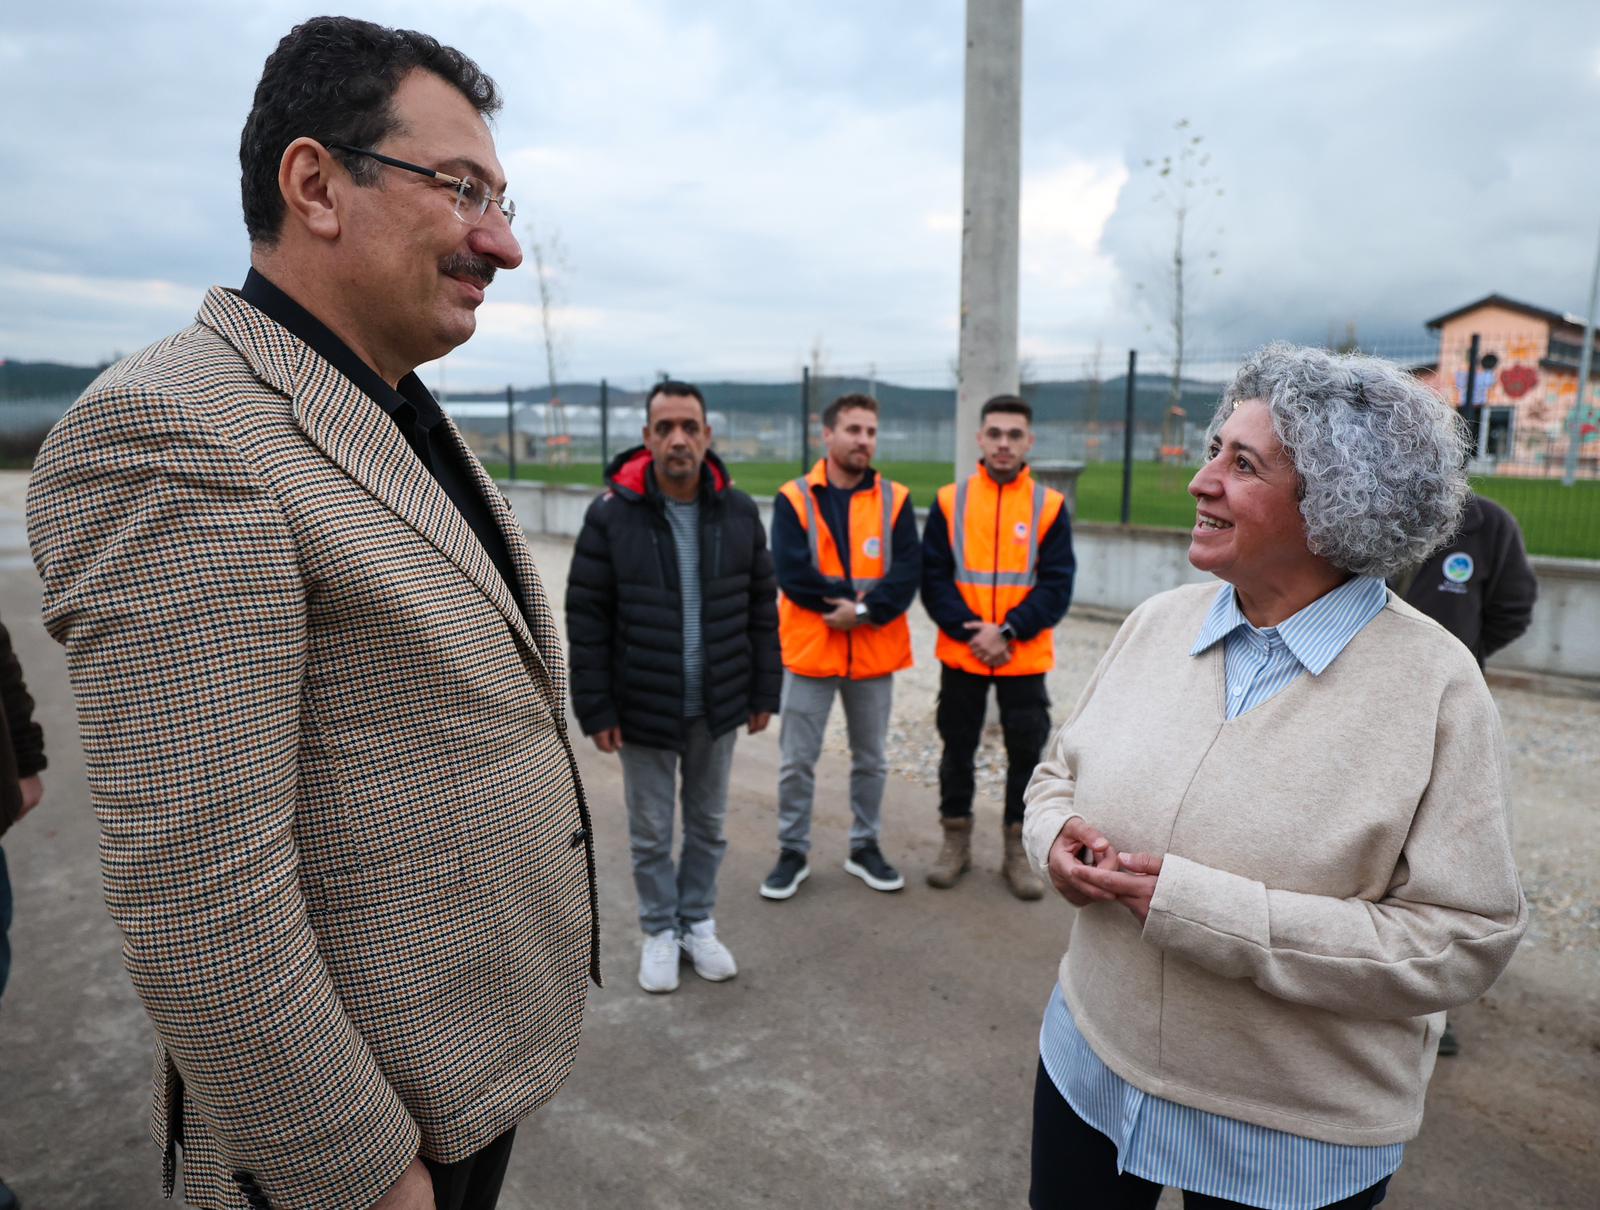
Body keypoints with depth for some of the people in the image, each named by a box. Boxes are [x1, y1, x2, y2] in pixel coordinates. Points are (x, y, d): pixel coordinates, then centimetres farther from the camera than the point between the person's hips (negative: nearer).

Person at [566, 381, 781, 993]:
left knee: (708, 823, 17)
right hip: (643, 708, -2)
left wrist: (763, 691, 3)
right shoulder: (611, 515, -11)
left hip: (718, 707, 3)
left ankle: (698, 923, 36)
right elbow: (586, 620, -8)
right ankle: (660, 931, 32)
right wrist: (595, 709, -9)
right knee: (651, 832, 12)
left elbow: (761, 608, 3)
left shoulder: (738, 511, -3)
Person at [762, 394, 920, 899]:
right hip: (809, 651, -2)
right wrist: (853, 598, -15)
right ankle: (793, 852, 24)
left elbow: (908, 572, -8)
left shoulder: (895, 499, 1)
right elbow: (791, 572, -15)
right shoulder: (793, 498, -5)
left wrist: (864, 611, -21)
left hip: (875, 653, 2)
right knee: (797, 761, 7)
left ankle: (864, 847, 33)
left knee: (871, 759, 15)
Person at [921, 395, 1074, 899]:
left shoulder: (1050, 505, -1)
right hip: (960, 655, 0)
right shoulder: (949, 501, 0)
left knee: (1026, 751, 8)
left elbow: (1057, 586, -5)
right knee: (958, 748, 12)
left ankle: (1019, 850, 25)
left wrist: (1006, 631, -16)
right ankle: (956, 841, 28)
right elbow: (933, 578, -4)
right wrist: (970, 632, -15)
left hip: (1025, 657, 0)